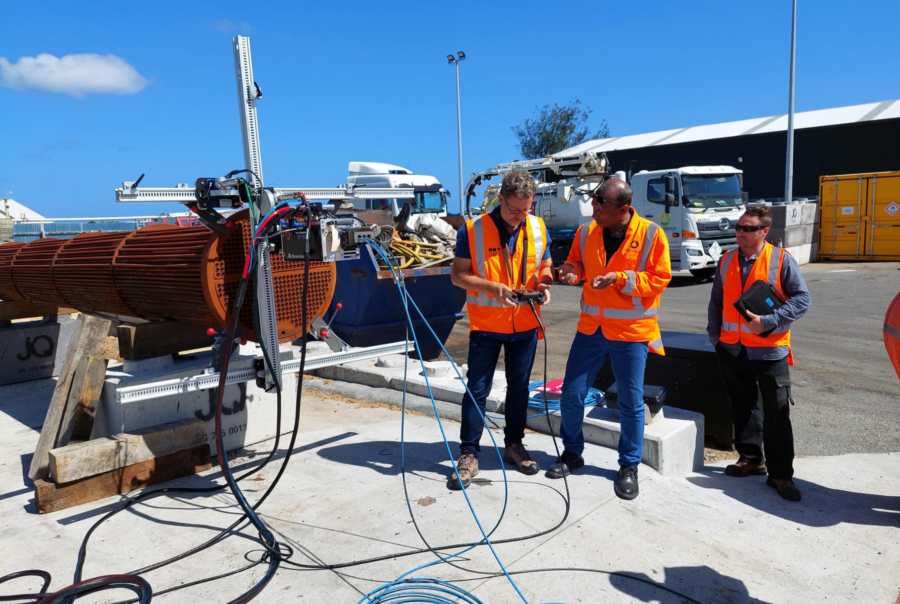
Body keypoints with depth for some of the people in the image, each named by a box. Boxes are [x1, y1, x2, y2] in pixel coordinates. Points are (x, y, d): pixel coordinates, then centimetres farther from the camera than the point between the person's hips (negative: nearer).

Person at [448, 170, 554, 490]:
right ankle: (469, 454, 14)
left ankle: (514, 445, 32)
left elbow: (545, 267, 12)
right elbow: (458, 275, -8)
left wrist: (544, 284, -11)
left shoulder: (538, 229, 1)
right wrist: (493, 287, -22)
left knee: (519, 387, 15)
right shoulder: (472, 230, -11)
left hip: (525, 325, 4)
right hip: (485, 325, -3)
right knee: (477, 390, 2)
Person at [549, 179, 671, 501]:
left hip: (632, 330, -3)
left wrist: (621, 278, -22)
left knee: (631, 402, 8)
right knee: (571, 394, 7)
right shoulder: (586, 232, 1)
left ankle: (629, 466, 26)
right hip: (591, 328, 4)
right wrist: (572, 272, -9)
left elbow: (660, 278, -10)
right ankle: (572, 453, 29)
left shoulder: (651, 234, -10)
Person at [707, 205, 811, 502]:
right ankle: (751, 458, 29)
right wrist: (714, 334, 7)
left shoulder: (781, 259, -6)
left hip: (769, 348, -4)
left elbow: (802, 298, -8)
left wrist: (768, 322, -18)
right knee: (743, 407, 14)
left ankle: (780, 474, 11)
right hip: (732, 349, 4)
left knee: (777, 413, 0)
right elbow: (716, 301, 14)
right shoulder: (727, 260, 7)